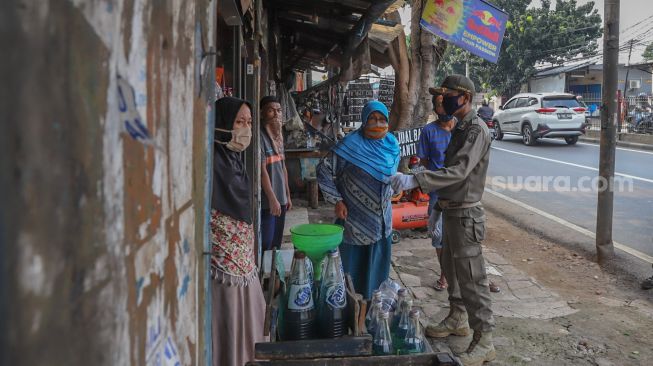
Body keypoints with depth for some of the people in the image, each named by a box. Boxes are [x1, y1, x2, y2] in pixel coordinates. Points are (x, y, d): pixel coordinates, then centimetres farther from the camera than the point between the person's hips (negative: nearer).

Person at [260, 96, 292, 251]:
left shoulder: (278, 135, 12)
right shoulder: (260, 136, -13)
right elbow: (262, 170, -17)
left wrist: (287, 196, 17)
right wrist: (272, 199, -18)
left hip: (281, 199, 8)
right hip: (267, 202, -8)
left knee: (277, 243, 14)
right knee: (266, 245, -4)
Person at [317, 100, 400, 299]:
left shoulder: (392, 145, 2)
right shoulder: (351, 144, -16)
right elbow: (324, 171, -12)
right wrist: (337, 201, -14)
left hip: (382, 220, 6)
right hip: (355, 221, -5)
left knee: (378, 268, 16)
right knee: (352, 268, 6)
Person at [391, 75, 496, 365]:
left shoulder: (476, 130, -17)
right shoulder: (459, 128, 13)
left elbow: (458, 171, -28)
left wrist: (414, 181, -34)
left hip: (465, 214, -10)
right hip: (452, 211, 10)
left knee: (471, 277, -4)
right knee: (452, 269, 20)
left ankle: (484, 341, 6)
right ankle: (457, 319, 37)